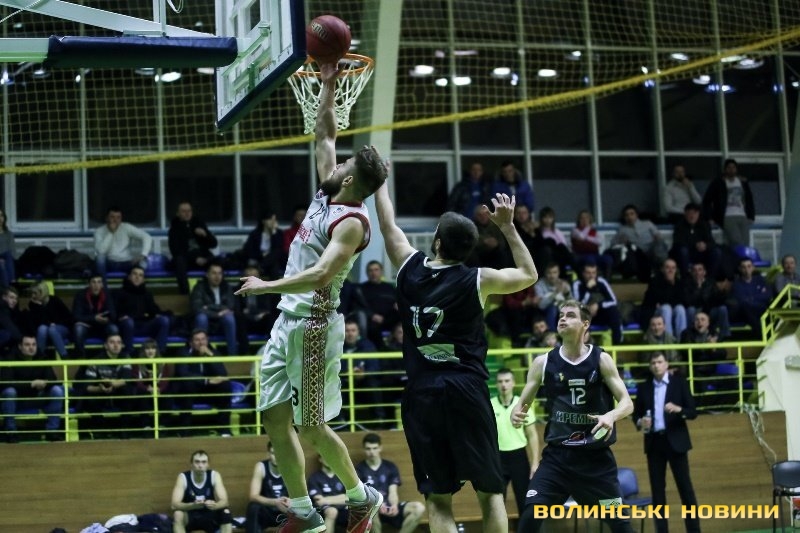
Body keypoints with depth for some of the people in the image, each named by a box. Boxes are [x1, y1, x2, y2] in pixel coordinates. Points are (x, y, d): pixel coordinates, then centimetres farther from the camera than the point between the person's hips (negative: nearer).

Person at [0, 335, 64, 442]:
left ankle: (52, 430, -15)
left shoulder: (43, 360, -5)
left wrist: (45, 384, -36)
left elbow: (54, 381, -11)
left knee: (57, 390, -19)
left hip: (36, 398, 3)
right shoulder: (11, 360, -16)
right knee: (9, 391, -36)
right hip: (17, 398, -3)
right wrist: (30, 384, -38)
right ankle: (10, 431, -24)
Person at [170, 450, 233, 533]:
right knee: (178, 514, -33)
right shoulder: (183, 477, -16)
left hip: (209, 515, 1)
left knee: (226, 513, -28)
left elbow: (224, 501, -19)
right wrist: (193, 505, -46)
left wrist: (215, 505, -44)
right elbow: (175, 504, -26)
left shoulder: (214, 476, -11)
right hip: (190, 516, -1)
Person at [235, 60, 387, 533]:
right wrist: (328, 85, 13)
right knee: (277, 419, 6)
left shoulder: (352, 222, -17)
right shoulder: (327, 196, 8)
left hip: (314, 326, -9)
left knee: (311, 425, -4)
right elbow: (324, 134, 19)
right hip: (288, 321, 9)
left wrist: (267, 286, -22)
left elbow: (320, 275, -28)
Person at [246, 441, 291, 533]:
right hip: (266, 513, -1)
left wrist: (291, 502, -35)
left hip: (286, 512, 2)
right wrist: (275, 502, -39)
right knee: (253, 507, -34)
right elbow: (253, 496, -21)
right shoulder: (261, 467, -12)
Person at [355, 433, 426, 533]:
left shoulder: (390, 467, 13)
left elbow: (393, 492, 3)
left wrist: (394, 505, -21)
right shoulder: (359, 469, 5)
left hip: (389, 508, 3)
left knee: (419, 508, -22)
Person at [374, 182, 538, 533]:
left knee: (438, 498, 2)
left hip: (422, 394, 2)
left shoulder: (409, 268, 3)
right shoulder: (477, 280, -2)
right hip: (466, 390, -2)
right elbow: (529, 275, 15)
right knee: (490, 491, 5)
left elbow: (388, 225, 21)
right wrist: (507, 226, 18)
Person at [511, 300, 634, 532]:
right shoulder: (543, 362, 0)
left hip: (596, 455, -1)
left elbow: (627, 403, -6)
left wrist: (611, 415, -28)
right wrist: (516, 413, -17)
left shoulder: (601, 360, -3)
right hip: (557, 454, 1)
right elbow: (523, 402, 7)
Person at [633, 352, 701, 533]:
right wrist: (640, 423, -9)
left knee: (685, 487, -2)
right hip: (654, 442, 3)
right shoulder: (644, 387, 9)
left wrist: (678, 409, -22)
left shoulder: (679, 382, 1)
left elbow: (693, 412, -2)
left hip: (675, 441, -3)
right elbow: (636, 413, 13)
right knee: (657, 489, 2)